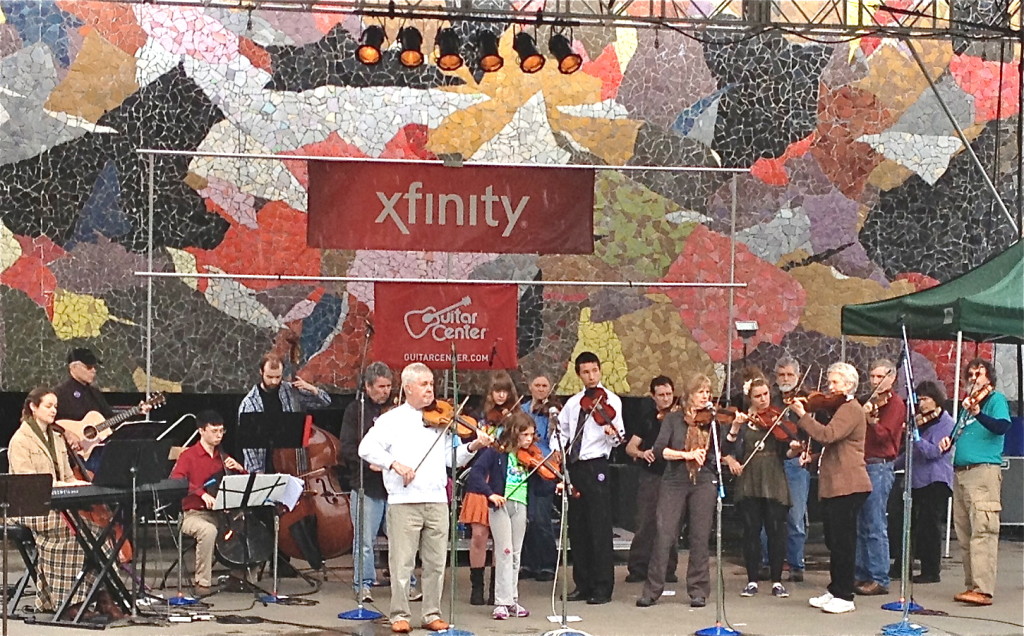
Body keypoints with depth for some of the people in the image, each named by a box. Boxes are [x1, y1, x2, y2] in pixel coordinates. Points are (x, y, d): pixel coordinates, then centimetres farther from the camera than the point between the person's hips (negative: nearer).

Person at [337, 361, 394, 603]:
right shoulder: (356, 410, 5)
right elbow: (347, 447, -2)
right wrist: (367, 463, -17)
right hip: (366, 485, -1)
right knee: (364, 539, 2)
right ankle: (364, 583, 13)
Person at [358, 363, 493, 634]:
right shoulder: (392, 419, 4)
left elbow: (454, 458, 10)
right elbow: (366, 448, -7)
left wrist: (472, 446, -8)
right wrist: (394, 464, -18)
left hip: (437, 500, 3)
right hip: (403, 500, -3)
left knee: (436, 563, 7)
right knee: (402, 563, 0)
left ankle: (432, 614, 17)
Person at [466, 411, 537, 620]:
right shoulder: (496, 452, -6)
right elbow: (476, 473, -15)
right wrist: (490, 493, -24)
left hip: (520, 506, 5)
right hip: (500, 504, -5)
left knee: (516, 554, 10)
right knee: (505, 551, -8)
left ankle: (512, 600, 18)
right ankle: (502, 601, -3)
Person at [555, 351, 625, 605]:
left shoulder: (609, 400, -2)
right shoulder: (572, 403, 15)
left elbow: (617, 437, -11)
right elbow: (562, 432, 23)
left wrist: (613, 434, -33)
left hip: (595, 467, -6)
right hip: (573, 467, 6)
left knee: (599, 528, -6)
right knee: (577, 527, 9)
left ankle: (603, 588, -2)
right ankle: (583, 584, 16)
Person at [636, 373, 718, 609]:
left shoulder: (713, 420, 7)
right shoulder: (673, 419, 5)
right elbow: (659, 449, -7)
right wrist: (687, 454, -18)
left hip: (704, 482, 1)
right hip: (674, 482, -1)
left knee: (700, 537, 2)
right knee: (664, 535, -5)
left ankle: (698, 591, 11)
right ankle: (652, 590, 2)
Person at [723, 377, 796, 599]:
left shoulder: (779, 419, 5)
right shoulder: (744, 420, 5)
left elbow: (785, 453, 2)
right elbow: (727, 450, -4)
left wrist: (794, 449, -20)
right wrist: (735, 428, -17)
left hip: (774, 483, 0)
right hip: (749, 483, 0)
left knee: (776, 531, -1)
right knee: (751, 531, 3)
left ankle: (777, 581, 7)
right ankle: (752, 581, 10)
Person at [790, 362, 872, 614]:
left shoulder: (851, 410, -12)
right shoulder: (841, 408, 21)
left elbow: (827, 435, -26)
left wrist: (803, 415, -23)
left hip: (847, 486, -10)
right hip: (834, 485, 10)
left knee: (842, 541, -7)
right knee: (834, 541, 14)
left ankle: (844, 597, -2)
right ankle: (835, 591, 21)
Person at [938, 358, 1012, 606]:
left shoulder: (995, 399, 0)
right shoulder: (968, 402, 22)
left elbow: (1002, 427, -18)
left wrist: (977, 413, -31)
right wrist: (949, 441, 7)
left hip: (984, 471, -8)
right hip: (960, 473, 8)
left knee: (982, 531, -14)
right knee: (964, 534, 9)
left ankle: (983, 589, -19)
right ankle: (972, 584, 14)